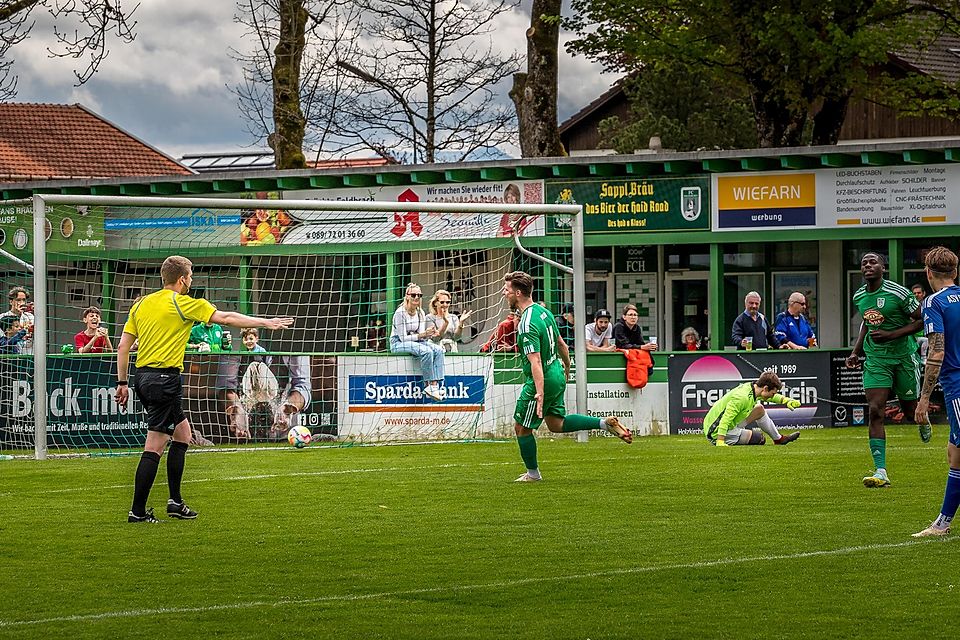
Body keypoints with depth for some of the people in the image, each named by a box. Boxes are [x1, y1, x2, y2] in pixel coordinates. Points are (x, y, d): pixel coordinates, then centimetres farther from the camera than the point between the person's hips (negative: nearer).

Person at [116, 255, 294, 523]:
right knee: (154, 447, -6)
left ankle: (175, 501, 20)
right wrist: (266, 322, 8)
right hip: (164, 378, -8)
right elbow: (226, 318, -1)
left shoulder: (141, 304, 12)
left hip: (143, 377, 8)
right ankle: (137, 511, -7)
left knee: (182, 432, 19)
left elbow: (123, 346, 11)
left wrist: (122, 383, 16)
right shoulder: (183, 303, -6)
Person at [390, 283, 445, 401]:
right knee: (426, 351, -33)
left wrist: (429, 335, -17)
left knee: (438, 350, -20)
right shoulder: (400, 313, -15)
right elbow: (403, 338, -18)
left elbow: (422, 336, 6)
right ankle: (430, 385, -27)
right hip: (398, 344, -7)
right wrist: (422, 335, -26)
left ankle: (435, 385, -30)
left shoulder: (420, 313, 6)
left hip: (415, 342, 7)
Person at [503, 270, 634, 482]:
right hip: (557, 376, 9)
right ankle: (606, 423, 11)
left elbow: (535, 362, -32)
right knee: (556, 424, 20)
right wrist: (567, 368, 31)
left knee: (521, 427, 7)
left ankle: (532, 473, 20)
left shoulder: (526, 325, -24)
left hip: (543, 381, -9)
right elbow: (562, 344, 16)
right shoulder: (543, 311, 5)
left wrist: (540, 393, -38)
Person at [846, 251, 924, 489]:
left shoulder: (899, 293, -15)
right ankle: (881, 473, -15)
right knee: (875, 411, -12)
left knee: (910, 409, 8)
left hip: (904, 356, -3)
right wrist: (856, 351, 15)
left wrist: (890, 334, -19)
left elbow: (920, 320, -10)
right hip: (876, 360, 3)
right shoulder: (859, 297, 3)